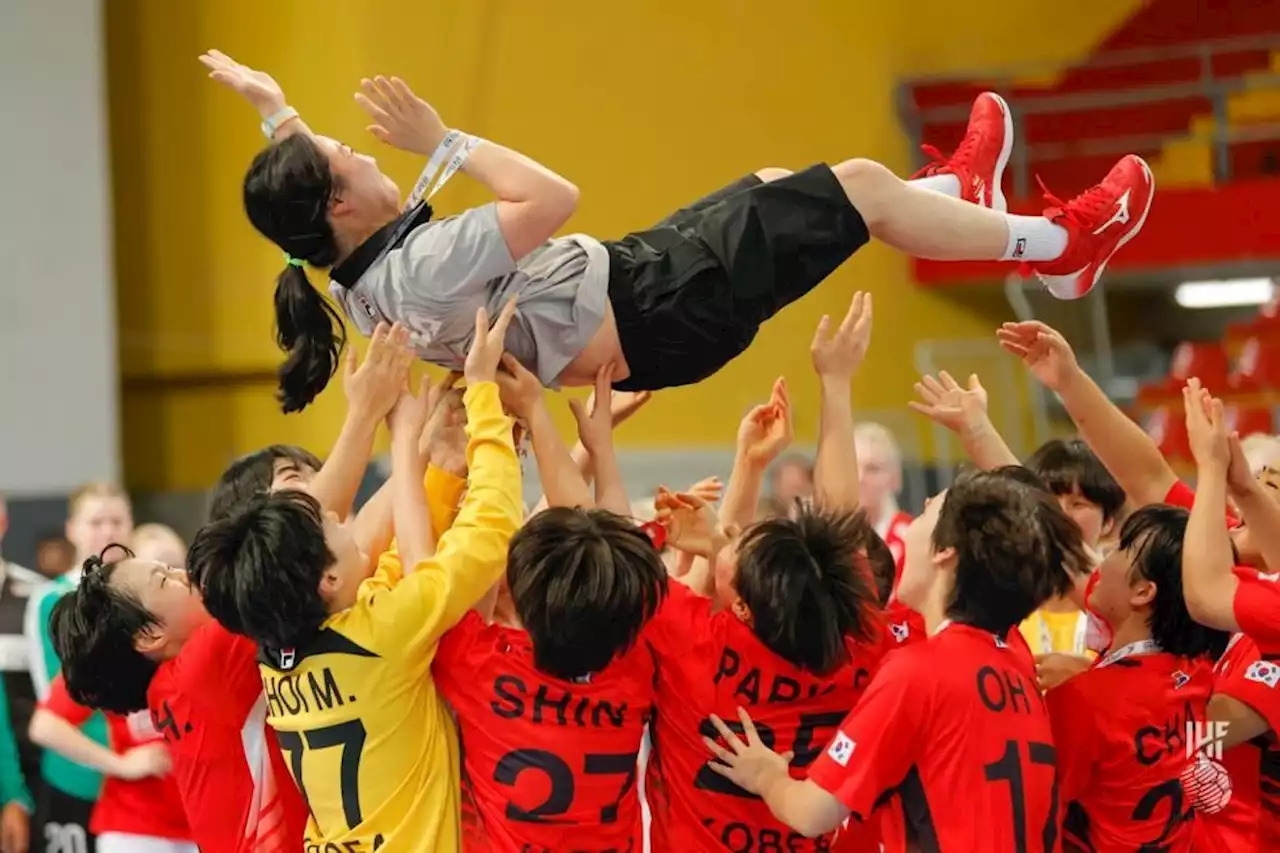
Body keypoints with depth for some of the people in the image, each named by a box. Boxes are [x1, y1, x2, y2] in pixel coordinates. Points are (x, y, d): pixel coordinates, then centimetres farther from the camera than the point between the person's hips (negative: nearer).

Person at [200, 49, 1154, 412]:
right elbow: (553, 196, -35)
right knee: (859, 182, -2)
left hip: (627, 285, 10)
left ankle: (961, 191, 52)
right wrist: (445, 143, -27)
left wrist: (273, 108, 23)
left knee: (772, 186, 28)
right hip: (657, 309, -10)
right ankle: (1054, 245, 18)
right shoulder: (423, 267, -34)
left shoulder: (354, 270, -5)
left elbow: (303, 176, 17)